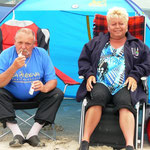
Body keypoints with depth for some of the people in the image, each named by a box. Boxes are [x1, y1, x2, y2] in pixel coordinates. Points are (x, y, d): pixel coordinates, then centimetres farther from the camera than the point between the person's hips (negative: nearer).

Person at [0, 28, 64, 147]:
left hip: (35, 95, 1)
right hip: (12, 95, -1)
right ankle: (17, 134, -29)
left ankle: (33, 133, -25)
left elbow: (52, 80, -9)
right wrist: (14, 67, -36)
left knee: (57, 94, -21)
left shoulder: (42, 54, -10)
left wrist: (45, 88, -34)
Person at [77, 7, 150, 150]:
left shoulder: (137, 44, 24)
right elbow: (83, 59, 22)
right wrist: (89, 74, 2)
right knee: (97, 97, -36)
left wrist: (135, 75, -3)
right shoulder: (97, 42, 26)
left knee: (125, 102, -35)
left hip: (124, 86, 0)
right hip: (100, 84, 0)